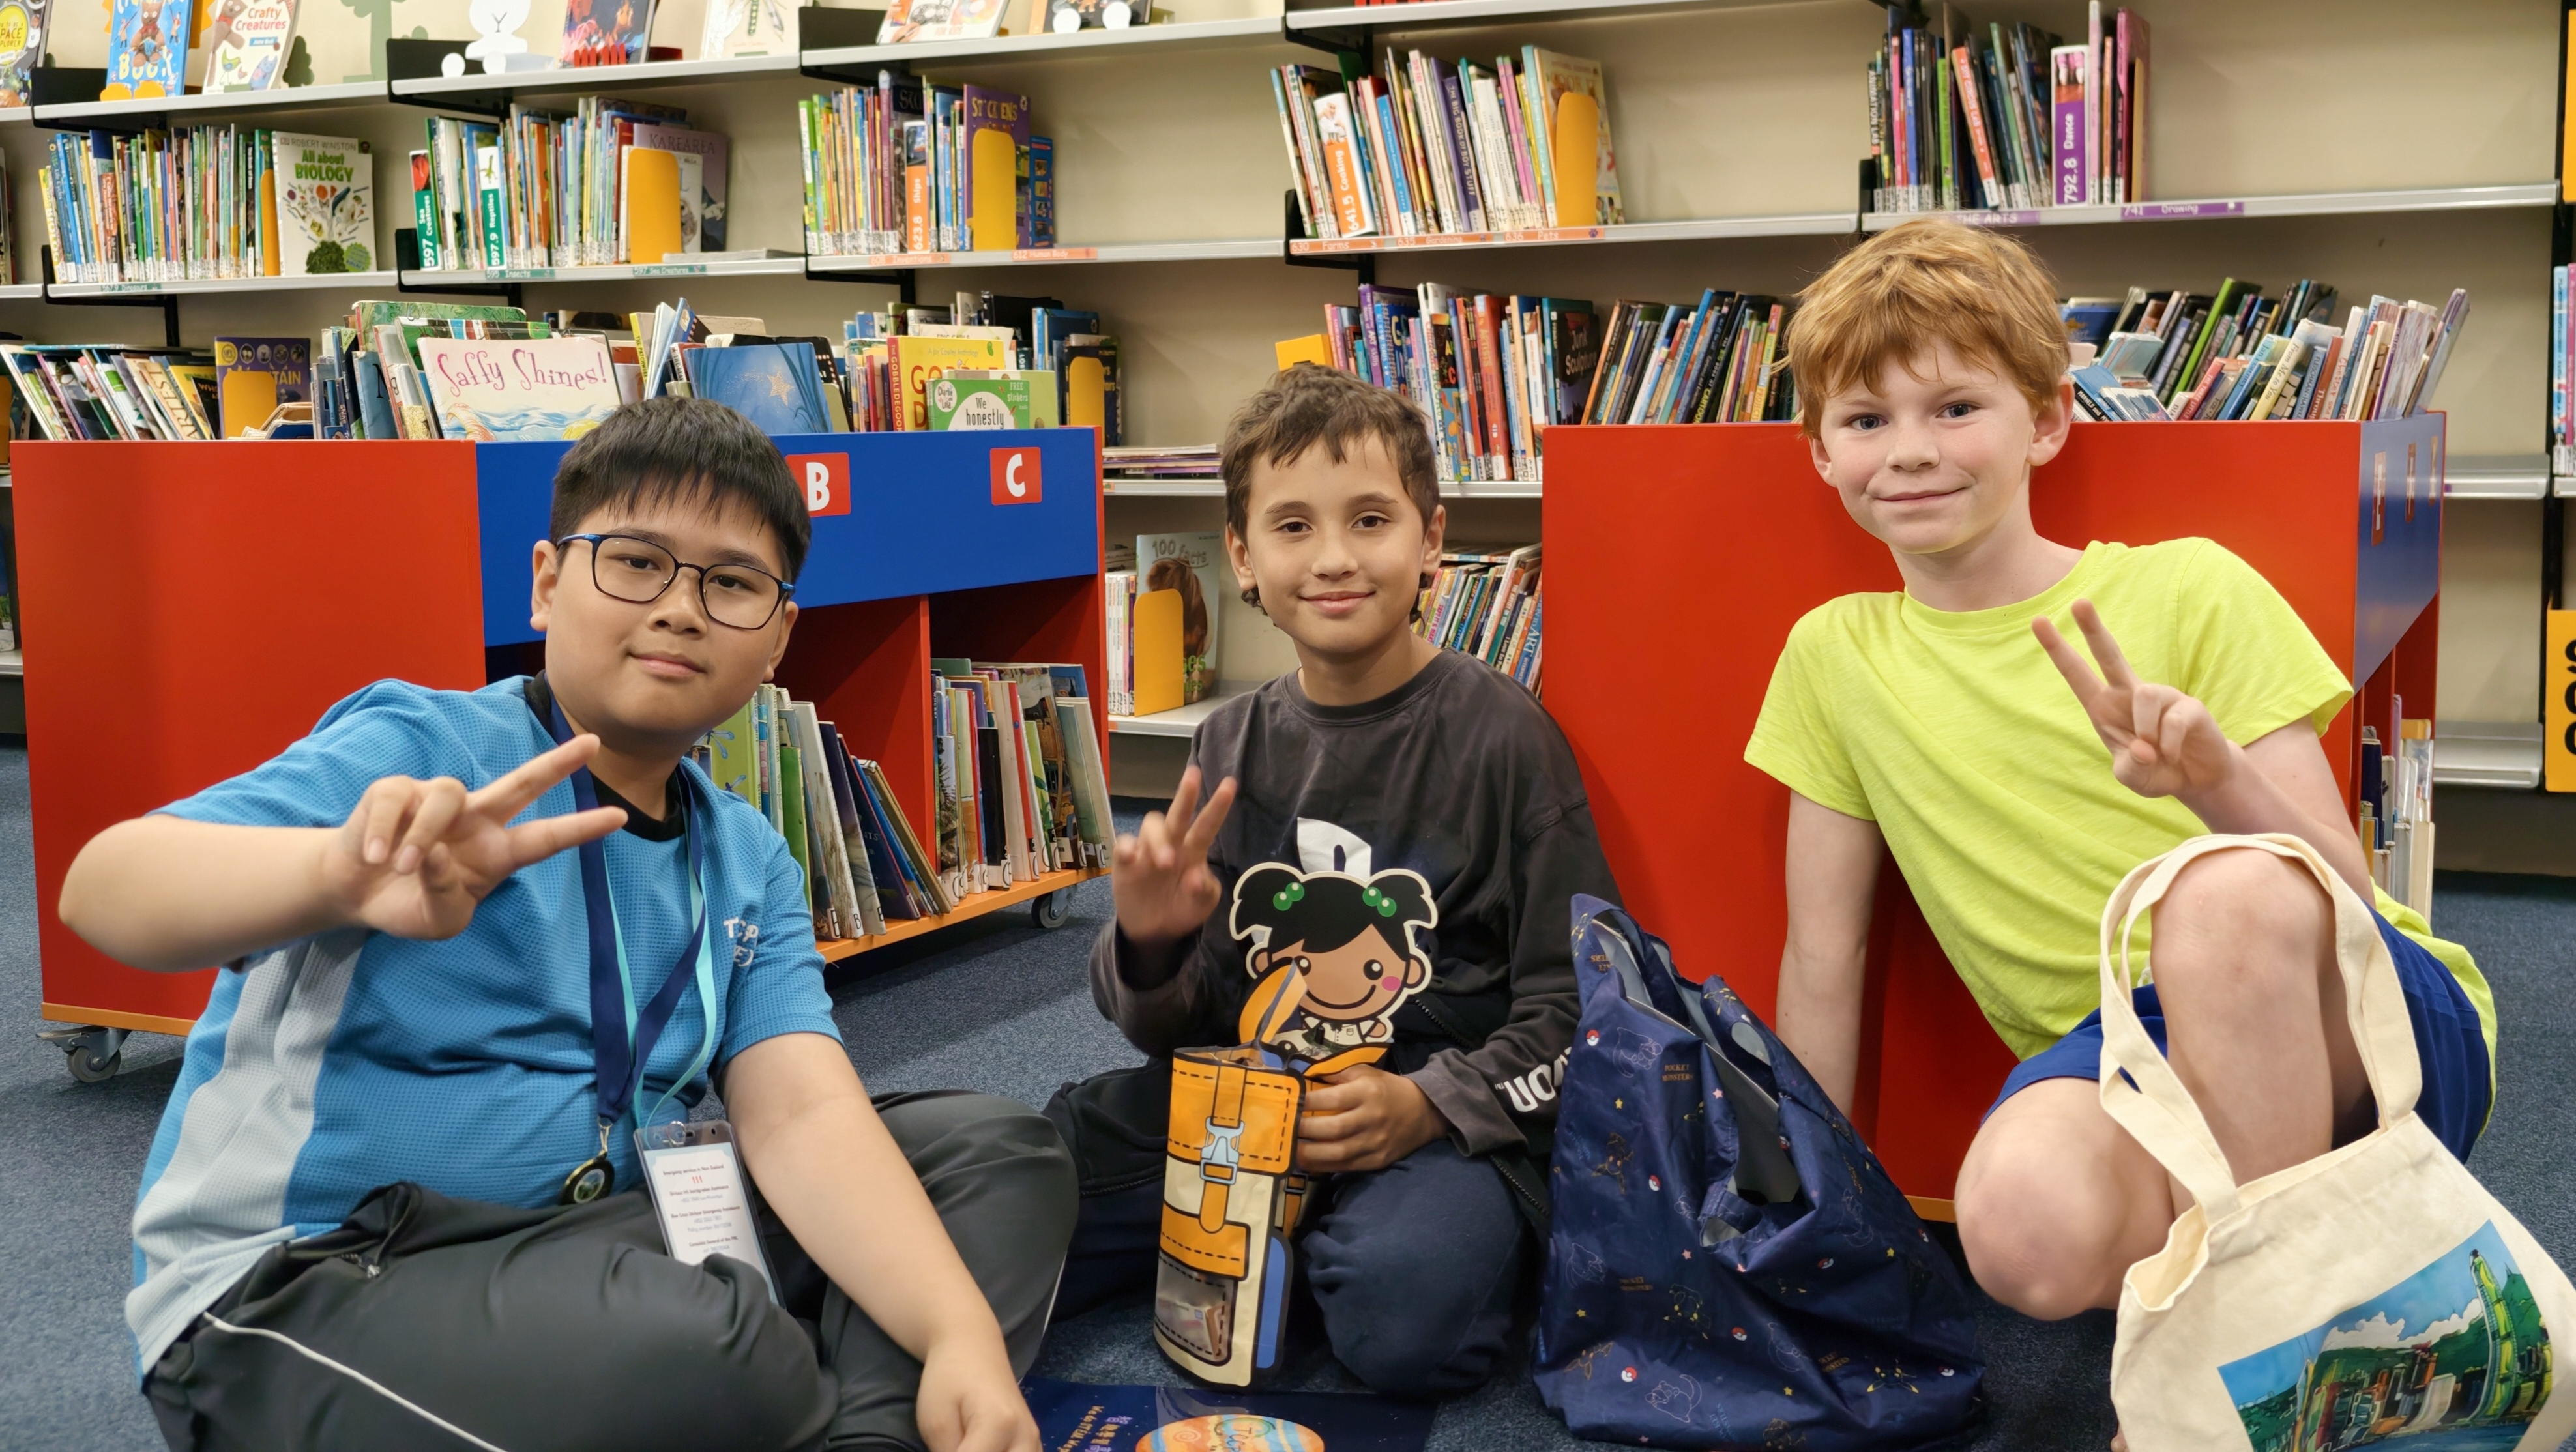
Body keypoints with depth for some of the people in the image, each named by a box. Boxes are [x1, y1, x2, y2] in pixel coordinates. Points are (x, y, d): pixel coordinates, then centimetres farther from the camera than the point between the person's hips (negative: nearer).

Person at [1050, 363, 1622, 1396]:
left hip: (1448, 1118, -4)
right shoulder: (1232, 747, 8)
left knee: (1401, 1315, -35)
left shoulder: (1498, 732, -5)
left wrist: (1427, 1108, -18)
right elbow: (1174, 1028, 13)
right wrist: (1150, 948, -9)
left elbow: (1573, 1002, -4)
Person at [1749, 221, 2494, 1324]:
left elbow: (2342, 897, -5)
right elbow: (1821, 965, 10)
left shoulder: (2189, 591, -1)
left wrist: (2221, 783, -26)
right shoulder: (1832, 657, 8)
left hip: (2372, 1035, -1)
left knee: (2225, 891, -37)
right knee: (2021, 1217, -36)